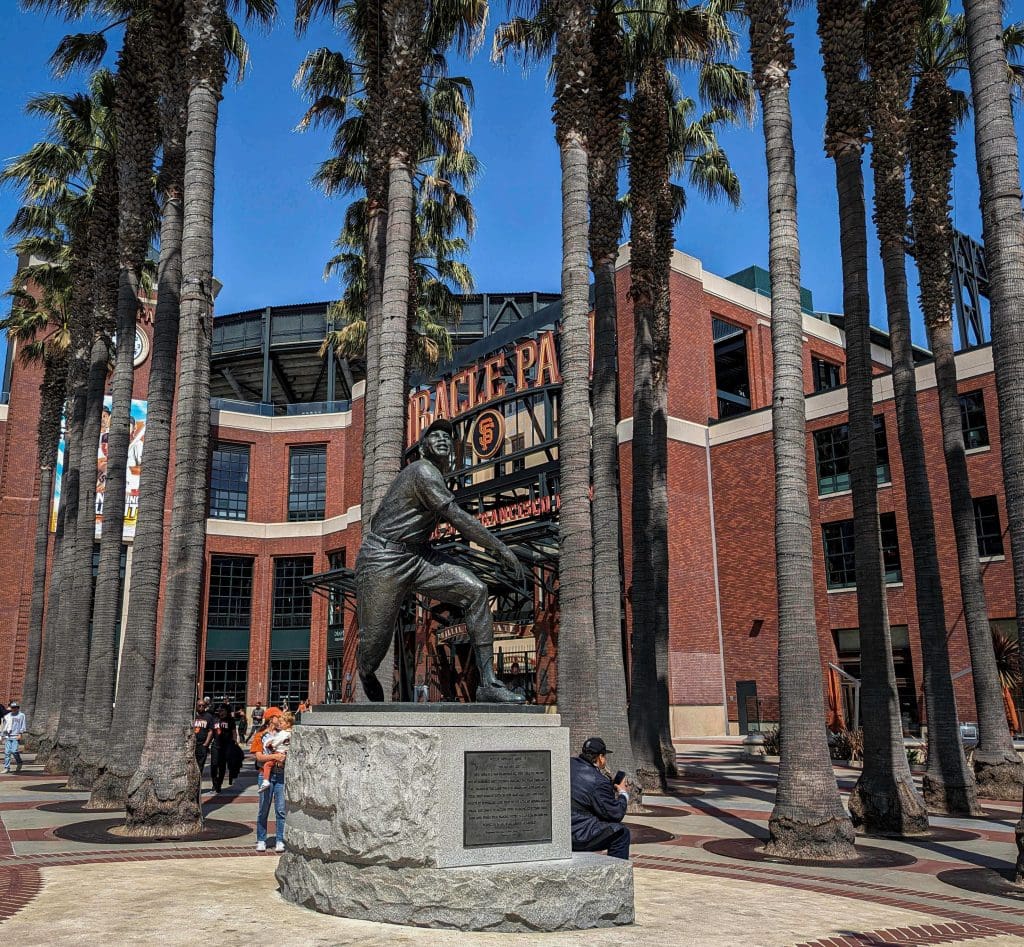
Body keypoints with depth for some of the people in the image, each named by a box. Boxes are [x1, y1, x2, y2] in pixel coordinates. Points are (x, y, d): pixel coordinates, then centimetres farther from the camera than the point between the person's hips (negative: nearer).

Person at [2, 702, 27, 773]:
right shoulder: (7, 716, 16)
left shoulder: (21, 715, 5)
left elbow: (22, 726, 2)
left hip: (16, 736, -4)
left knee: (14, 751, -13)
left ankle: (19, 764, 10)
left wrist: (20, 734, -9)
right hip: (7, 737, 4)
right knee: (7, 752, -1)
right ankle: (6, 768, 4)